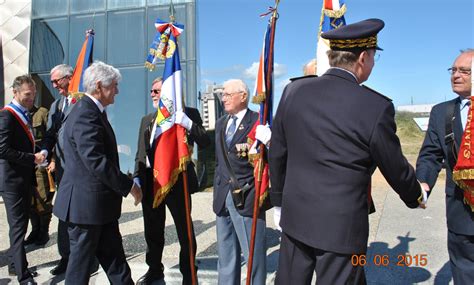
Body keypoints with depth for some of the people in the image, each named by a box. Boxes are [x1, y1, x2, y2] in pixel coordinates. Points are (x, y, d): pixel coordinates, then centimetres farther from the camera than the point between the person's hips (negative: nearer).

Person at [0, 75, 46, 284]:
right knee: (18, 226, -5)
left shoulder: (25, 115, 14)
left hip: (25, 178, 9)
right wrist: (32, 158, -20)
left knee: (20, 225, 17)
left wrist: (35, 158, 12)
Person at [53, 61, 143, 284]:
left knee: (113, 255, 16)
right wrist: (128, 186, -18)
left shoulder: (92, 111, 11)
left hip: (99, 201, 10)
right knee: (82, 258, 8)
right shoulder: (86, 115, -21)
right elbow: (96, 162, -26)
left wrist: (123, 183, 15)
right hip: (86, 202, -10)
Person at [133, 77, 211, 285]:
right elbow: (140, 152, 17)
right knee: (152, 231, 16)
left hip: (177, 181, -5)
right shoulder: (147, 119, 15)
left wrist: (188, 124, -25)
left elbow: (205, 142, -12)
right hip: (150, 182, 5)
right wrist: (137, 176, 6)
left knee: (185, 231, 7)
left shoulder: (187, 114, -1)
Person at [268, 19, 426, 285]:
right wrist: (417, 196, 20)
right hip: (342, 225, -4)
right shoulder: (377, 106, -14)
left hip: (295, 216, 5)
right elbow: (396, 169, -2)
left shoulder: (294, 91, -3)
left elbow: (277, 154, 4)